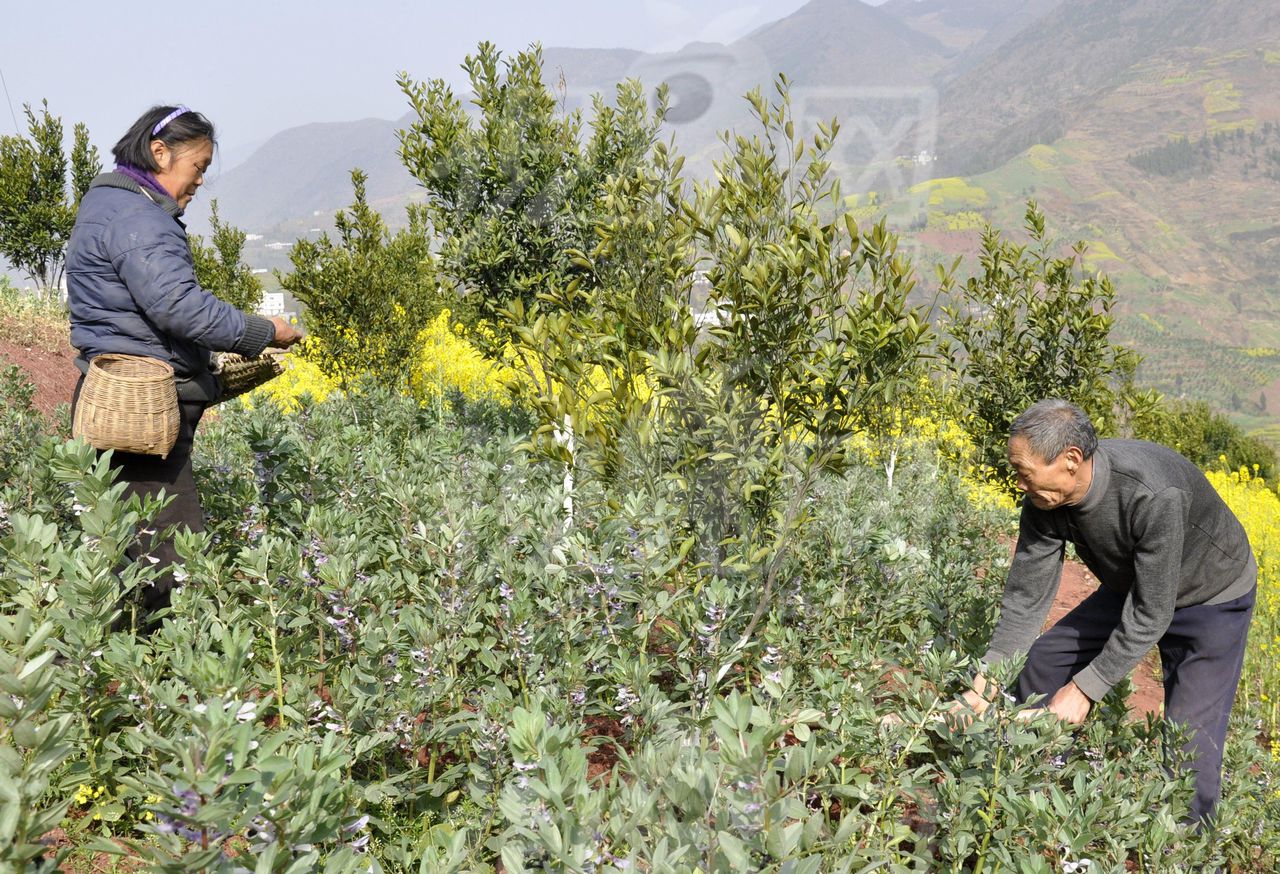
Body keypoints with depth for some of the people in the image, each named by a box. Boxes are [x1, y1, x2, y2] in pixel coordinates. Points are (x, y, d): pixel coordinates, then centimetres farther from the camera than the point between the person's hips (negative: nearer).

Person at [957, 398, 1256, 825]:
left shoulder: (1153, 496, -42)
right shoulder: (1045, 500, -21)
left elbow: (1151, 615, -34)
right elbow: (1025, 597, -15)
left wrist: (1085, 689, -31)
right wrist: (985, 681, -21)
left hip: (1212, 598, -6)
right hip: (1132, 586, 7)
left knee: (1190, 738, -12)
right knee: (1044, 660, 6)